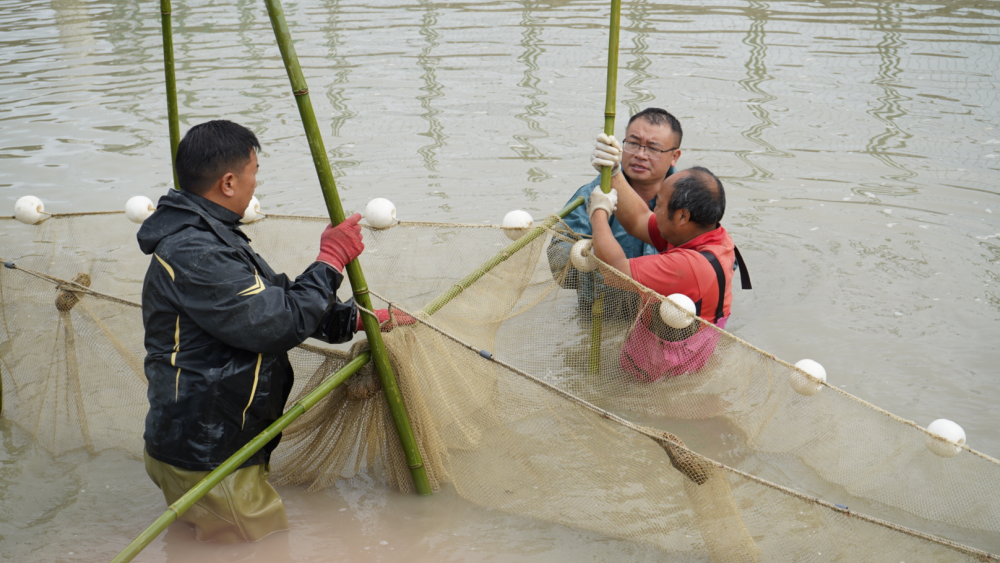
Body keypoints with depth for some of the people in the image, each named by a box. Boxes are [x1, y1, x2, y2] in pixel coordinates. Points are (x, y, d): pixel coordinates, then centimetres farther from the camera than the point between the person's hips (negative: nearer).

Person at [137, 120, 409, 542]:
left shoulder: (208, 238, 12)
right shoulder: (192, 254, -24)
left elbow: (277, 300, 15)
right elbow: (280, 324, -25)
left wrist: (357, 320, 7)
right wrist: (331, 261, -12)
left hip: (213, 444, 11)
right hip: (204, 462, -11)